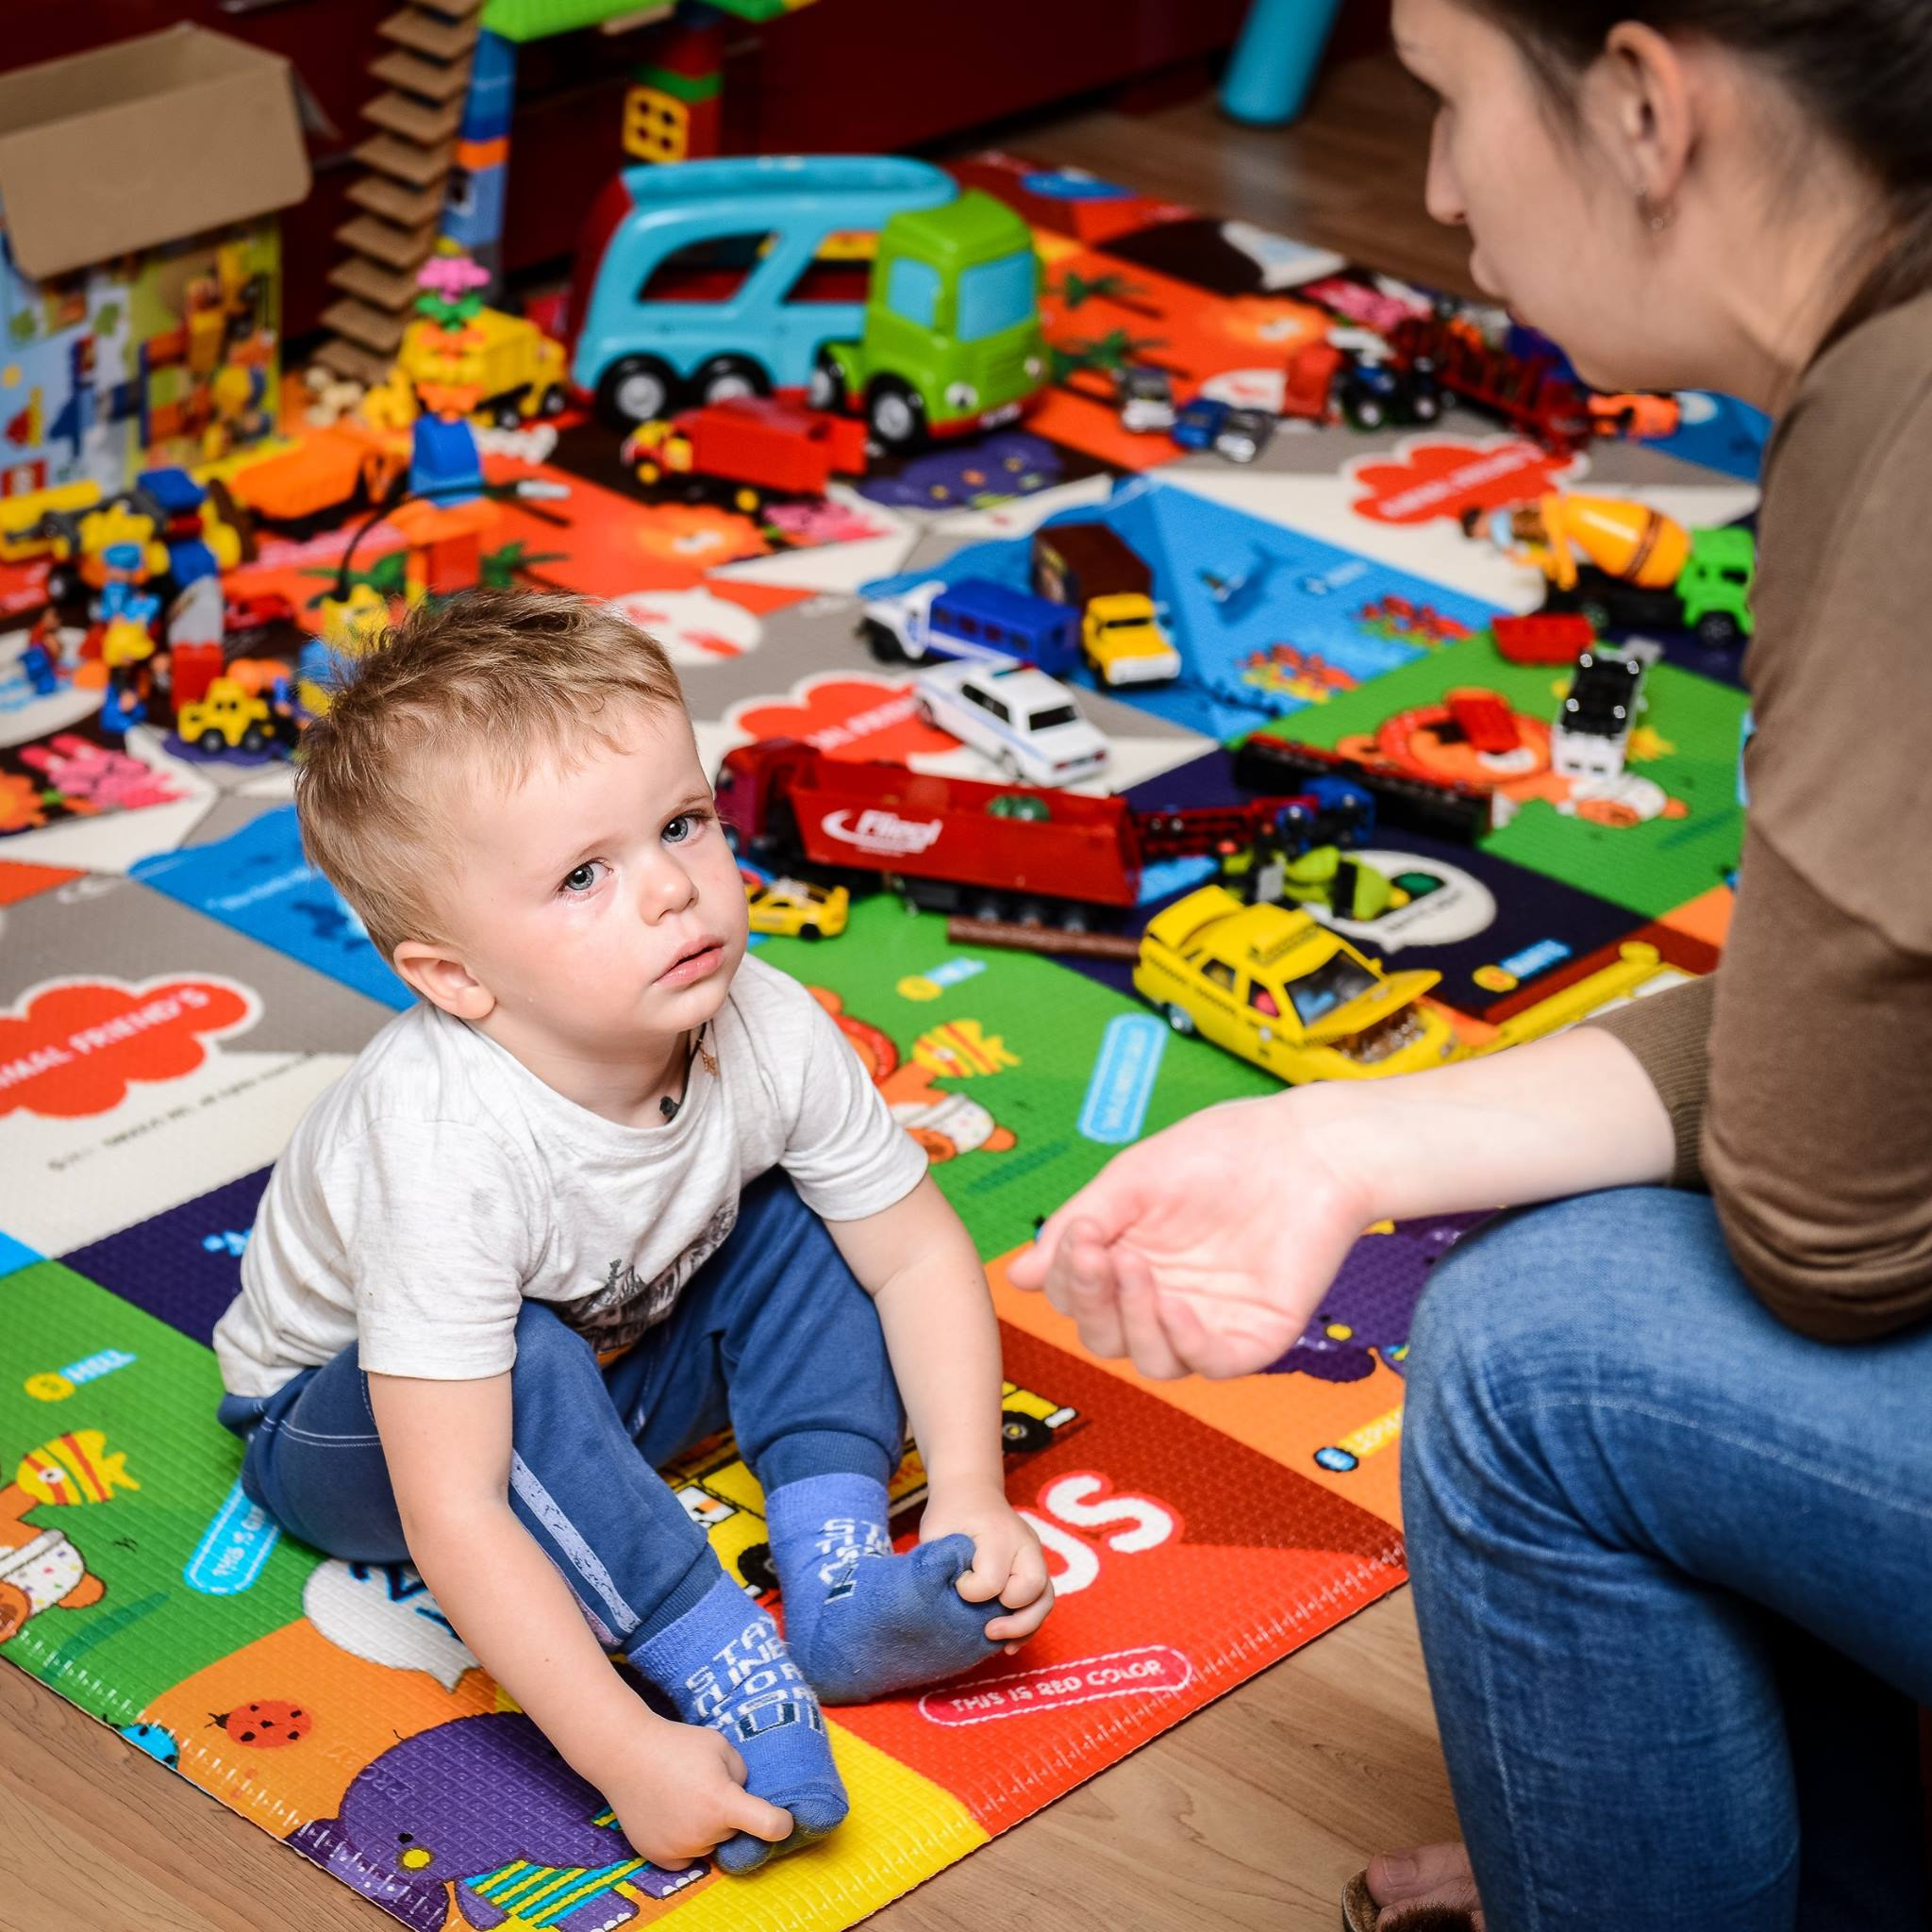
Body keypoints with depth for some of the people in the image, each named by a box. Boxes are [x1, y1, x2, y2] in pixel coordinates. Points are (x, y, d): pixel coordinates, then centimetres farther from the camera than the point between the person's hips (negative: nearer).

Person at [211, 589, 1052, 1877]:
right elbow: (452, 1516, -41)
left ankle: (838, 1574, -16)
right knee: (530, 1369, -35)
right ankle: (725, 1667, -25)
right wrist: (626, 1755, -44)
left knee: (804, 1217, -12)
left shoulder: (768, 1033, -24)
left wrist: (970, 1493, -21)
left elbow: (918, 1250, -10)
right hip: (351, 1429, -5)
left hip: (626, 1363, 6)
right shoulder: (444, 1153, -40)